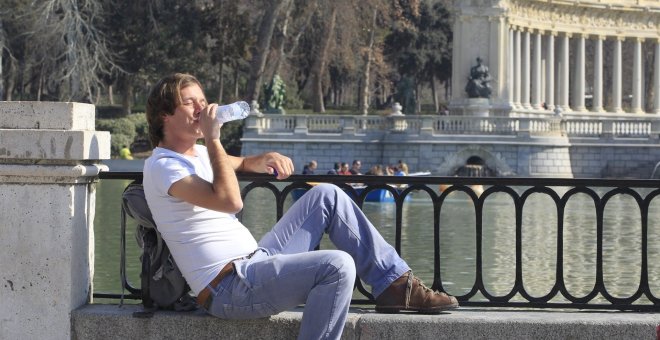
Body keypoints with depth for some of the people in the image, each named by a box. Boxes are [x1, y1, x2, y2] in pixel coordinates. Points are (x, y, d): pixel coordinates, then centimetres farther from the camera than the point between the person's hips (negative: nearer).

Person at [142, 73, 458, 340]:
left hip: (254, 262, 10)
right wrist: (213, 139, -18)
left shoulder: (197, 154, 18)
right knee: (338, 265, -28)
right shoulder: (162, 166, -13)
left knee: (326, 196, 10)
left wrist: (266, 159, 14)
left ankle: (395, 283, 9)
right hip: (229, 288, -10)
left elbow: (241, 164, 38)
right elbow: (230, 201, -27)